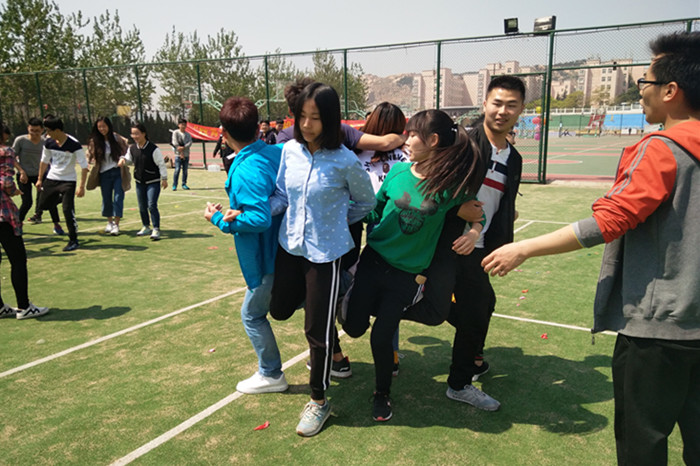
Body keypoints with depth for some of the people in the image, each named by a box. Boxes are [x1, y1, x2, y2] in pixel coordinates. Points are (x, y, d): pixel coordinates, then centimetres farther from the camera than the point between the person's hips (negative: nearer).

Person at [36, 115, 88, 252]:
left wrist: (81, 187, -22)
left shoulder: (74, 145, -20)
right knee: (44, 205, 15)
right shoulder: (49, 143, -4)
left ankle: (73, 241, 0)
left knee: (68, 210, -12)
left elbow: (84, 166, -18)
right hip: (51, 179, 6)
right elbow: (44, 161, 13)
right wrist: (40, 179, 15)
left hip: (68, 181, -6)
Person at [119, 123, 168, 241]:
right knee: (142, 207, 14)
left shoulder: (153, 149, -15)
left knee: (152, 205, -14)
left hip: (153, 182, -6)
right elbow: (129, 159, 17)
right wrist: (123, 159, -5)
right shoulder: (132, 148, 1)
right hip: (139, 182, 6)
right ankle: (146, 227, 31)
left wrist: (164, 178, -10)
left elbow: (161, 164, -11)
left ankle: (156, 229, -8)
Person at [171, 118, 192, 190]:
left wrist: (183, 147, -19)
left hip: (186, 155, 4)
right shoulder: (175, 132, 1)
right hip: (178, 155, -4)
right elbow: (175, 143, -7)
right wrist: (181, 153, -12)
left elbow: (190, 143, -3)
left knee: (185, 170, 6)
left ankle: (184, 184, 15)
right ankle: (174, 185, -6)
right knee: (177, 169, -9)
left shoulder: (188, 134, 11)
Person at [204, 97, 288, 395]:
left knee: (252, 314, 12)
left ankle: (271, 375, 25)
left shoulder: (246, 171, -24)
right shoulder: (278, 152, -1)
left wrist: (220, 219, -16)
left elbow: (260, 219, -29)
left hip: (270, 259, -8)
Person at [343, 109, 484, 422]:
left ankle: (382, 394, 33)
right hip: (374, 259, 2)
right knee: (355, 327, 4)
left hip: (407, 275, -2)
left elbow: (473, 211, 6)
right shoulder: (398, 171, -6)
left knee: (381, 337, 3)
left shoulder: (451, 185, -12)